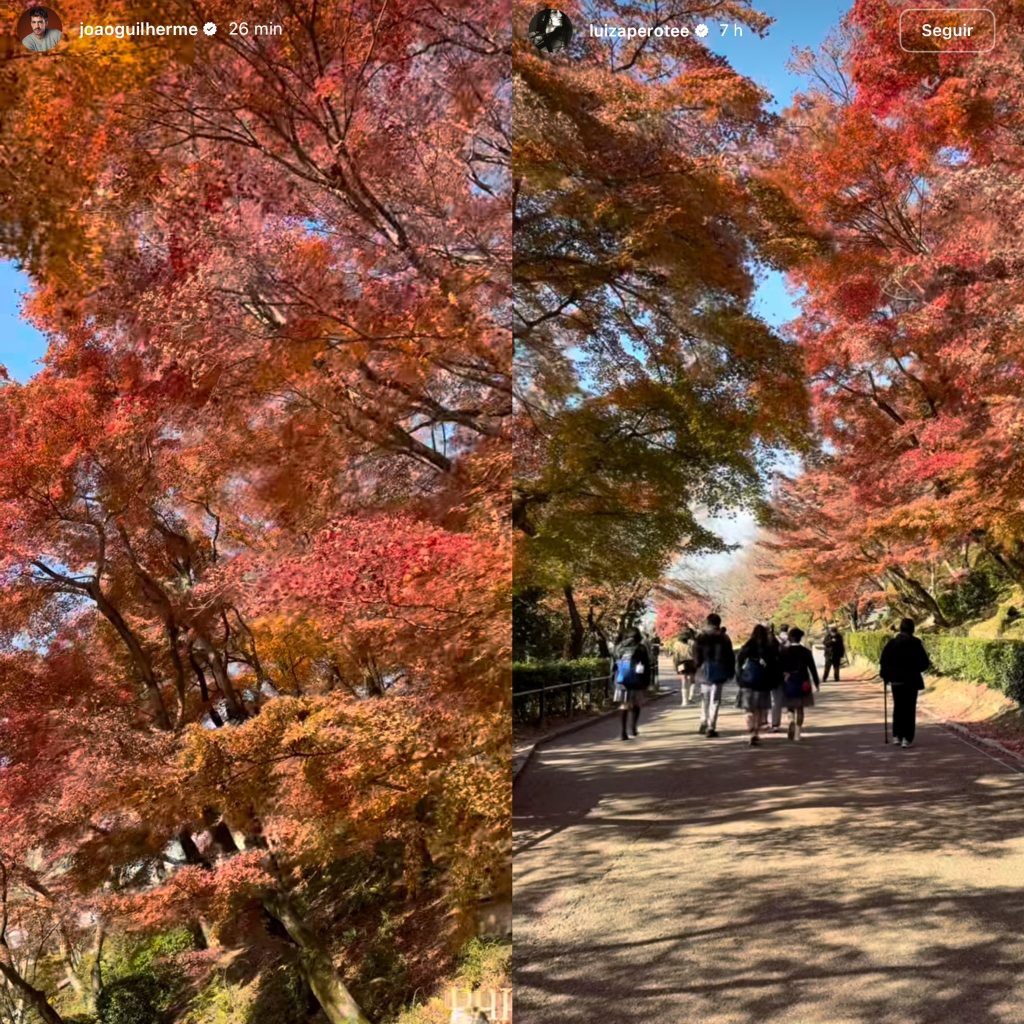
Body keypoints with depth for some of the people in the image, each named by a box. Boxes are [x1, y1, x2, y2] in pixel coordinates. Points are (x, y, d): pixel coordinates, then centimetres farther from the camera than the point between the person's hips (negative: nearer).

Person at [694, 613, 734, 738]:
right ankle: (711, 727, -6)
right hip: (718, 672, -2)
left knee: (705, 699, 19)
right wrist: (731, 672, 5)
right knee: (715, 700, 0)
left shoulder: (700, 638, -1)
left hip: (705, 672, 2)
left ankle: (703, 723, 24)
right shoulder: (723, 638, -5)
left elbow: (696, 656, -2)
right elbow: (730, 656, -3)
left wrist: (698, 667, 10)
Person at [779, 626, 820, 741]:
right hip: (802, 682, 0)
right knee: (800, 708, 9)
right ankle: (797, 733, 6)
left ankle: (791, 720, -19)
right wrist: (816, 682, 6)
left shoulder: (784, 651, -4)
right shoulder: (805, 651, -4)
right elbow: (812, 668, -2)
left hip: (788, 682, 0)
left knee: (790, 706, 13)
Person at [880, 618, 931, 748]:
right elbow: (924, 663, -11)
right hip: (911, 681, -3)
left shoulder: (891, 643, 0)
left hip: (896, 681, 3)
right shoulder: (915, 643, -10)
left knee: (898, 708, 16)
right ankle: (907, 738, -2)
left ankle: (897, 736, 16)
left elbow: (883, 661, 0)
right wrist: (922, 667, 12)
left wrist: (885, 676, 13)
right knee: (909, 709, 2)